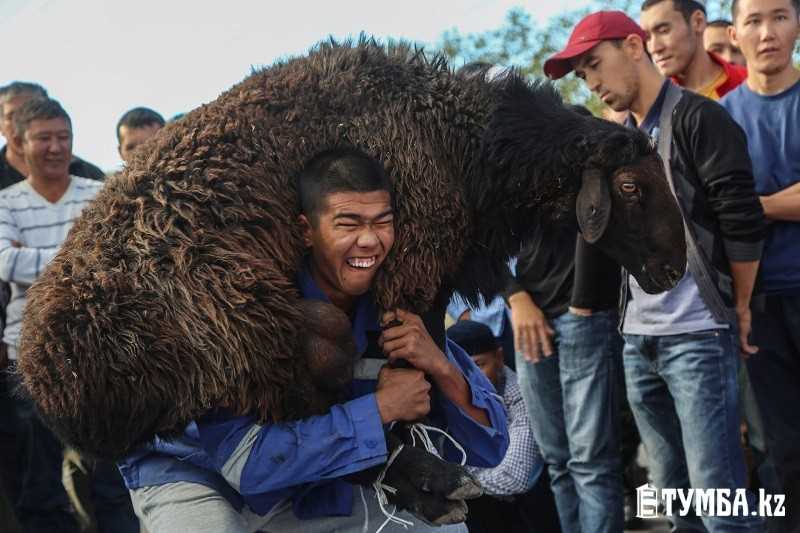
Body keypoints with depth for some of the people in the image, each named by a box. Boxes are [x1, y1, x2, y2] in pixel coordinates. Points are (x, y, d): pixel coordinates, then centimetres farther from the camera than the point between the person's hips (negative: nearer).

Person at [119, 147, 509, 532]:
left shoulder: (393, 313, -14)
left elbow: (488, 451, -10)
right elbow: (246, 461, -36)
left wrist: (440, 367, -29)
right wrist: (379, 408, -30)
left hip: (301, 485, 5)